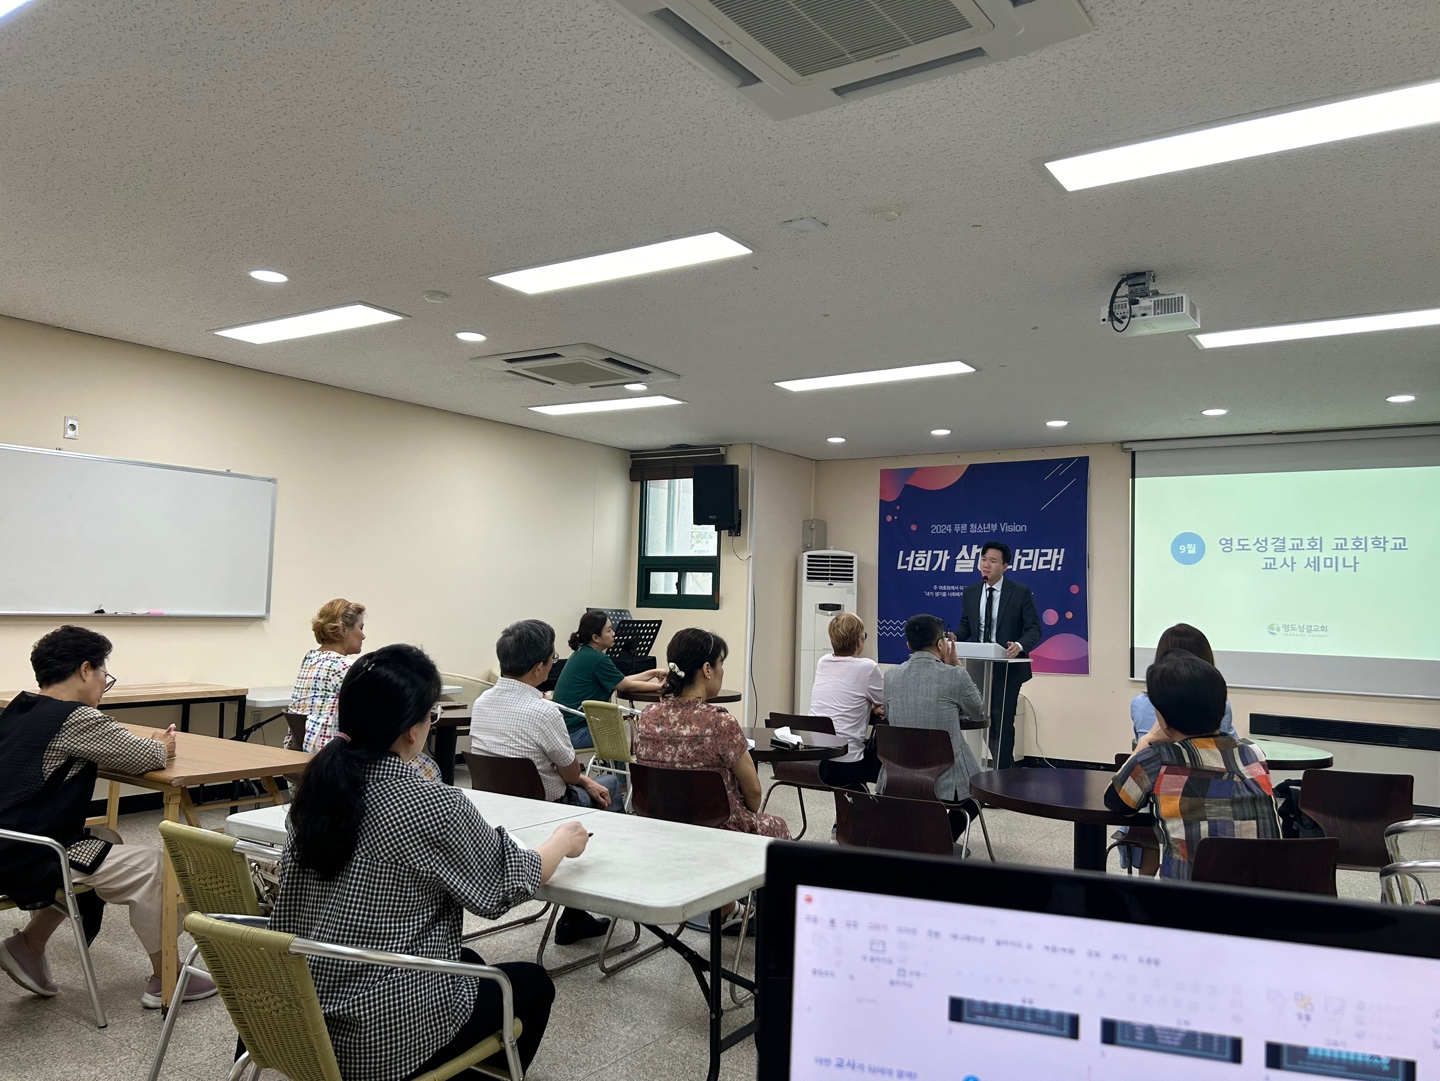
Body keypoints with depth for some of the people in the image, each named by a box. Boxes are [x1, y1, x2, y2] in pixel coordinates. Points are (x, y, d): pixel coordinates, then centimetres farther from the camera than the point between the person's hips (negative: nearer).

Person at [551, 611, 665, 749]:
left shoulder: (581, 654, 9)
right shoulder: (597, 659, -19)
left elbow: (623, 680, 12)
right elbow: (628, 686, -9)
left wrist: (654, 673, 8)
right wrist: (662, 686, -1)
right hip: (574, 732, -9)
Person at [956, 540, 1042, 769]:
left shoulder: (1021, 592, -7)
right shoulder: (970, 592, 6)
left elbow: (1034, 629, -8)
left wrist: (1020, 646, -27)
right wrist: (954, 637, -9)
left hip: (1007, 667, -5)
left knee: (1002, 722, -2)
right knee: (986, 720, 11)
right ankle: (1006, 765, 28)